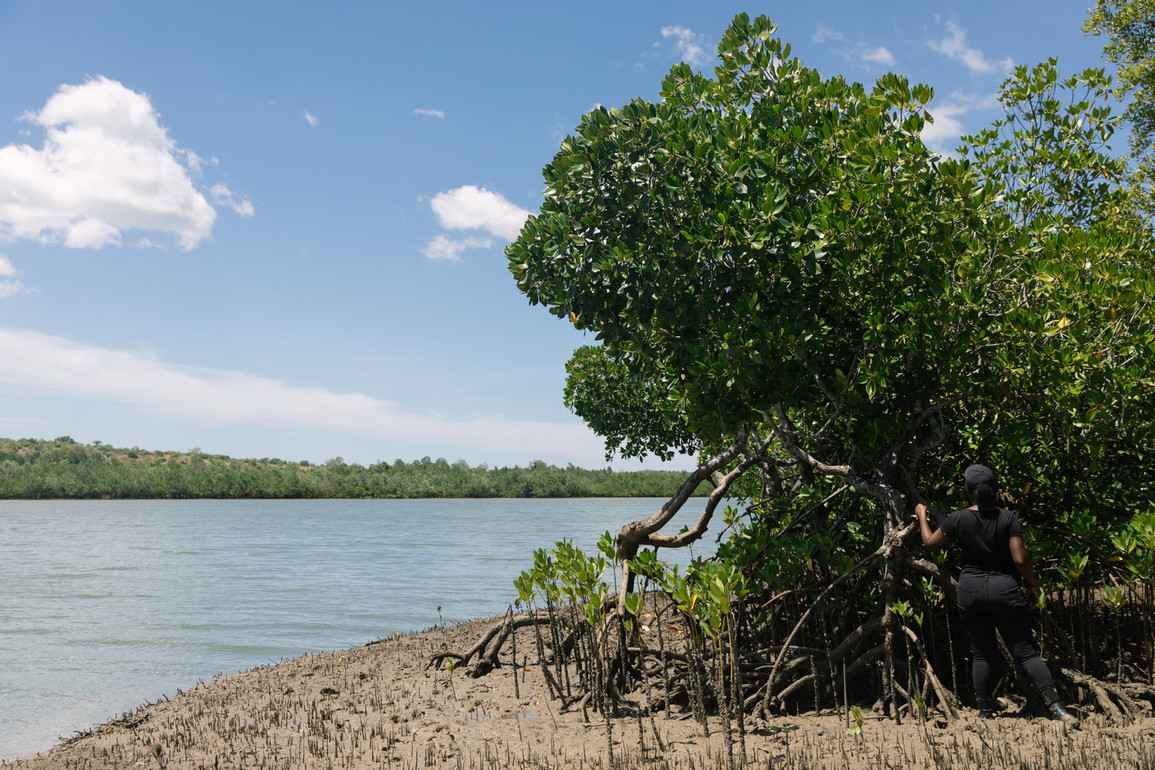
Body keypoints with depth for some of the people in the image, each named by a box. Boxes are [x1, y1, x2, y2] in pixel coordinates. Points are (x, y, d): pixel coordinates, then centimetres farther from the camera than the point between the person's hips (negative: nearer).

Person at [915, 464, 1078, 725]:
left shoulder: (959, 519, -4)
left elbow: (930, 543, 7)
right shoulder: (1008, 518, -7)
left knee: (982, 653, 12)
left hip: (970, 590, 1)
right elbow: (1020, 559, -12)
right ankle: (1055, 706, -6)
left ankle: (984, 711, 16)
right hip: (1005, 589, -1)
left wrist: (922, 515, 22)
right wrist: (1032, 584, 4)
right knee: (1025, 652, 2)